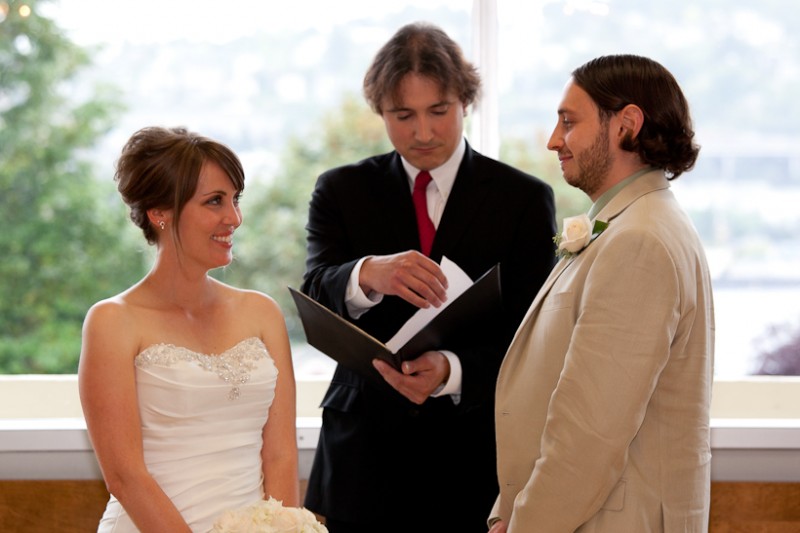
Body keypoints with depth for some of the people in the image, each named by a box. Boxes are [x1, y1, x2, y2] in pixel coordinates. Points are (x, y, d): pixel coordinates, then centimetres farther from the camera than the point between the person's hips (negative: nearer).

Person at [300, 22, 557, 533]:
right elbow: (315, 298, -10)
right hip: (364, 458, 1)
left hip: (475, 466, -1)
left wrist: (451, 372, -25)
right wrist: (367, 276, -33)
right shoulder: (341, 191, 5)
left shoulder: (526, 199, 0)